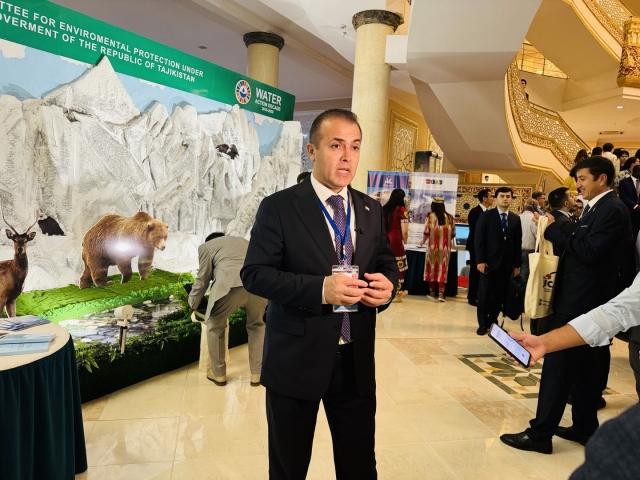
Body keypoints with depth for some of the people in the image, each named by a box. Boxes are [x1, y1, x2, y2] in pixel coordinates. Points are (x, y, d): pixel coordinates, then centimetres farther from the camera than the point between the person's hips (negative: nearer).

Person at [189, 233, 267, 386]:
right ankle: (256, 374, 27)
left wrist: (193, 304, 40)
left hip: (231, 285, -4)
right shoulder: (243, 241, 39)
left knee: (214, 326, 21)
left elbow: (202, 280, 25)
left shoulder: (206, 246, 26)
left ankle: (219, 373, 29)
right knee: (257, 325, 28)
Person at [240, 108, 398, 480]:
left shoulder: (372, 210, 6)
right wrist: (320, 289, -26)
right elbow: (254, 274, -13)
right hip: (296, 360, -3)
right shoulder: (279, 207, -9)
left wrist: (387, 285, -12)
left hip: (357, 362, 4)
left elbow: (388, 264, 13)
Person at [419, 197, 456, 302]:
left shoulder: (430, 216, -7)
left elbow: (426, 232, -5)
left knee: (432, 267, 11)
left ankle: (432, 291, 18)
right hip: (445, 248, 2)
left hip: (433, 246, -2)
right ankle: (441, 293, -4)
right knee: (442, 268, 4)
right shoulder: (450, 218, 0)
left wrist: (422, 242, 14)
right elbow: (453, 234, 6)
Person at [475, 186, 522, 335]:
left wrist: (517, 265, 4)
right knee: (485, 294, 2)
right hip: (489, 261, -3)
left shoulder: (516, 219, 10)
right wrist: (480, 260, -13)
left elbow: (518, 243, 9)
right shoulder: (486, 216, 0)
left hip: (507, 263, 3)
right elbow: (479, 239, -5)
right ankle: (482, 324, 14)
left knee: (500, 295, 5)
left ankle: (492, 321, 20)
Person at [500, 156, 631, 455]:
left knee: (557, 365, -6)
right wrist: (556, 232, 2)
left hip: (581, 301, -10)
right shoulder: (597, 208, 15)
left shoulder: (612, 210, -16)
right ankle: (585, 427, 28)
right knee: (582, 366, 16)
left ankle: (540, 433, 2)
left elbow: (589, 253, -23)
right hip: (580, 298, 10)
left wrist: (553, 230, -18)